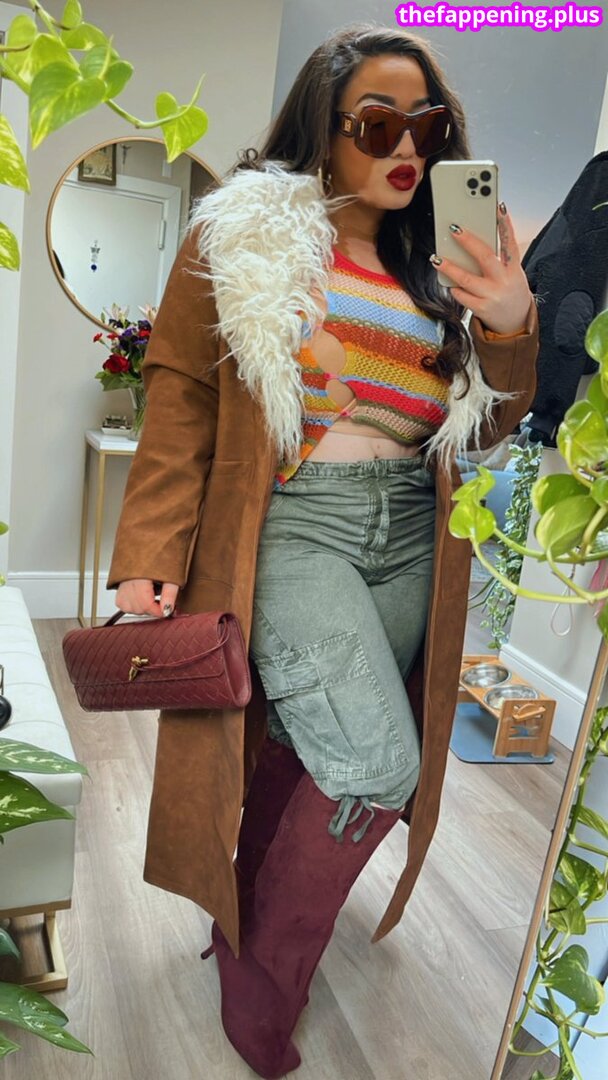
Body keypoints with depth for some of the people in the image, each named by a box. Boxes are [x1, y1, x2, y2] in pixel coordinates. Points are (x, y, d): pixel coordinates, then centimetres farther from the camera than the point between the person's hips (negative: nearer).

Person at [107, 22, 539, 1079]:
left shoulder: (434, 263, 15)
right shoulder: (246, 237, 1)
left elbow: (484, 427, 13)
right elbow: (181, 398, -4)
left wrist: (512, 329, -5)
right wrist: (150, 555, -11)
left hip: (408, 539, 5)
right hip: (292, 526, -5)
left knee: (307, 752, 7)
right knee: (377, 767, -15)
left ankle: (244, 915, 35)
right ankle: (261, 983, 11)